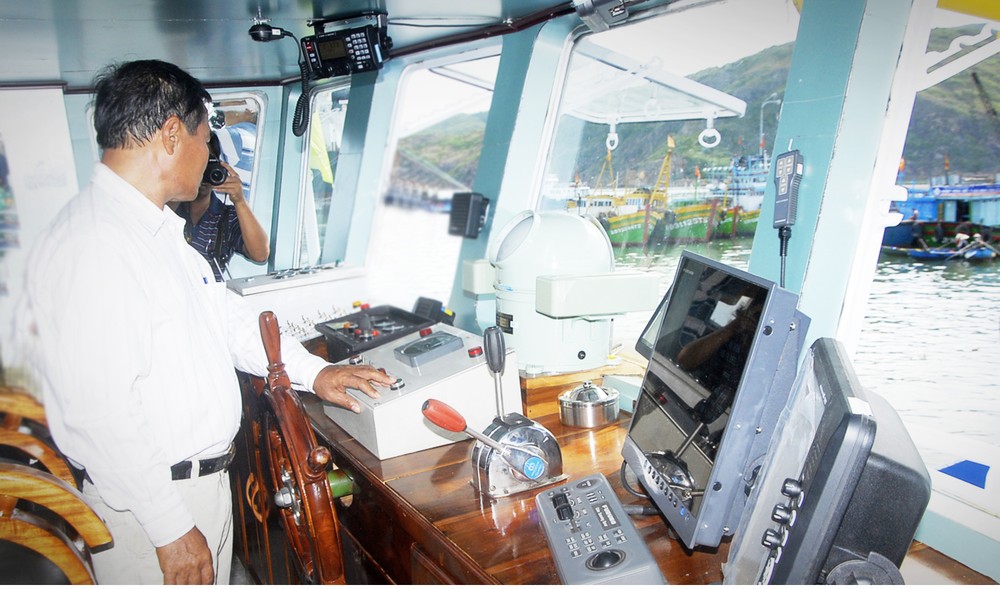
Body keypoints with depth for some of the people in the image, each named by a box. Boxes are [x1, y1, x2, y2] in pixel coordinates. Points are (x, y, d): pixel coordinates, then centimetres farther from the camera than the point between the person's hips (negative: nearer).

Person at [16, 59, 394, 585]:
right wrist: (170, 529, -21)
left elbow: (224, 315, 16)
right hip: (149, 501, -9)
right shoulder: (90, 247, -23)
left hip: (205, 477, 9)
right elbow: (101, 414, -26)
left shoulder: (162, 231, 9)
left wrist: (312, 371, 11)